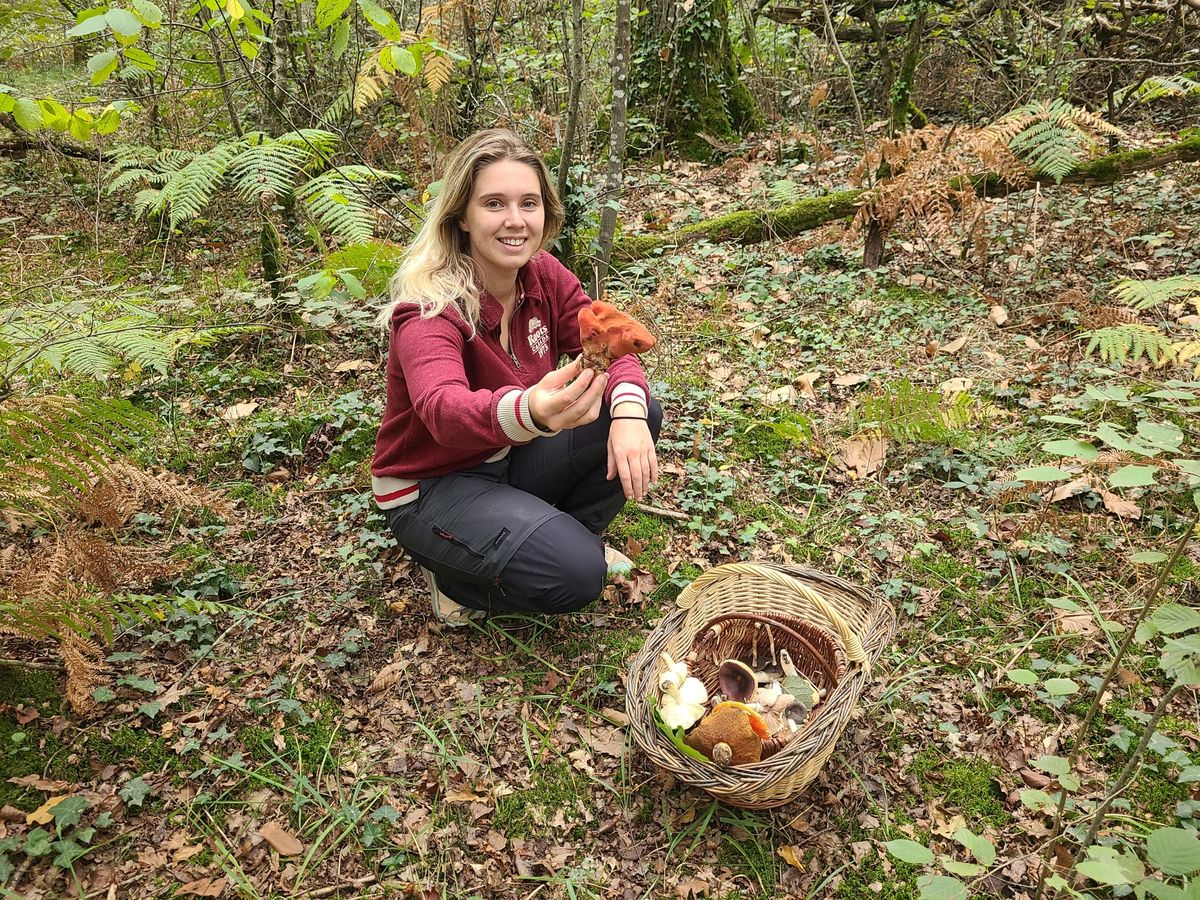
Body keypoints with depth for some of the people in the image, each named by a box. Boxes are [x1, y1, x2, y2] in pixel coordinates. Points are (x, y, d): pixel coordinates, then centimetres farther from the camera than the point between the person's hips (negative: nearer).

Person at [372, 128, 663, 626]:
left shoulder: (543, 275, -7)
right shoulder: (429, 308, -27)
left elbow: (613, 346, -8)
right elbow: (444, 411, -45)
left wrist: (627, 413, -31)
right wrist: (530, 412, -68)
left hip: (512, 457, 7)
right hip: (432, 486, -6)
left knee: (643, 413, -12)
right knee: (575, 575, -27)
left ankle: (569, 534, 10)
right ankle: (453, 575, 3)